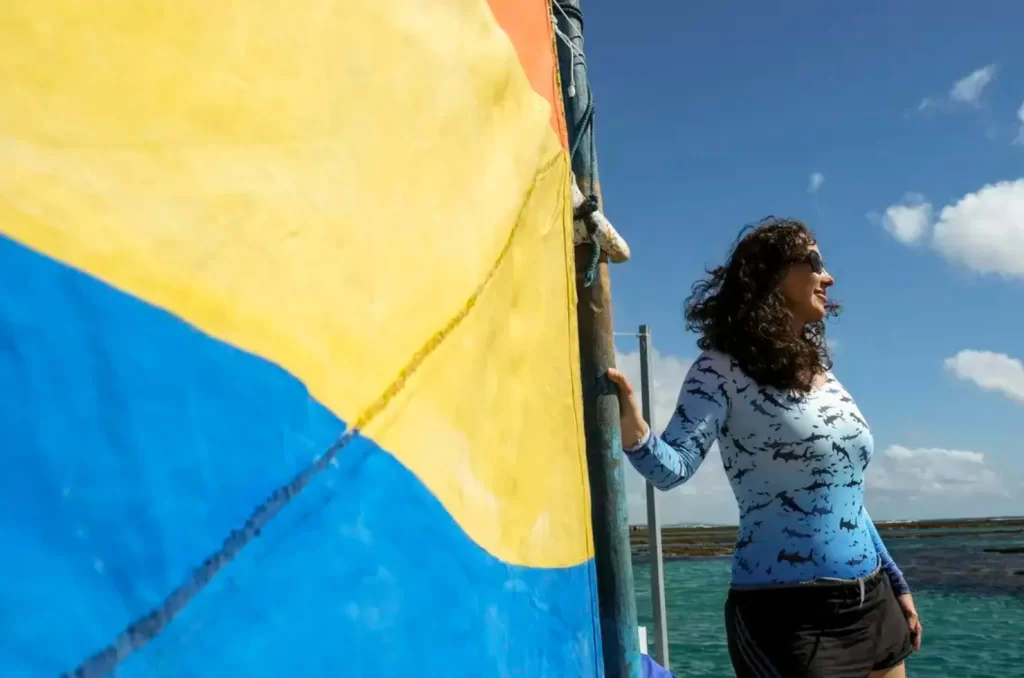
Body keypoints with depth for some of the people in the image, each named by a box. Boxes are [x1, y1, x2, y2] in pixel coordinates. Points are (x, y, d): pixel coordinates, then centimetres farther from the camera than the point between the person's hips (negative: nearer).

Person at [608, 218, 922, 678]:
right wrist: (631, 430, -44)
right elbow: (674, 466, -23)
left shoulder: (824, 375, 8)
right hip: (788, 614, -7)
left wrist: (897, 585, 20)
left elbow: (849, 498, 16)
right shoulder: (724, 369, -11)